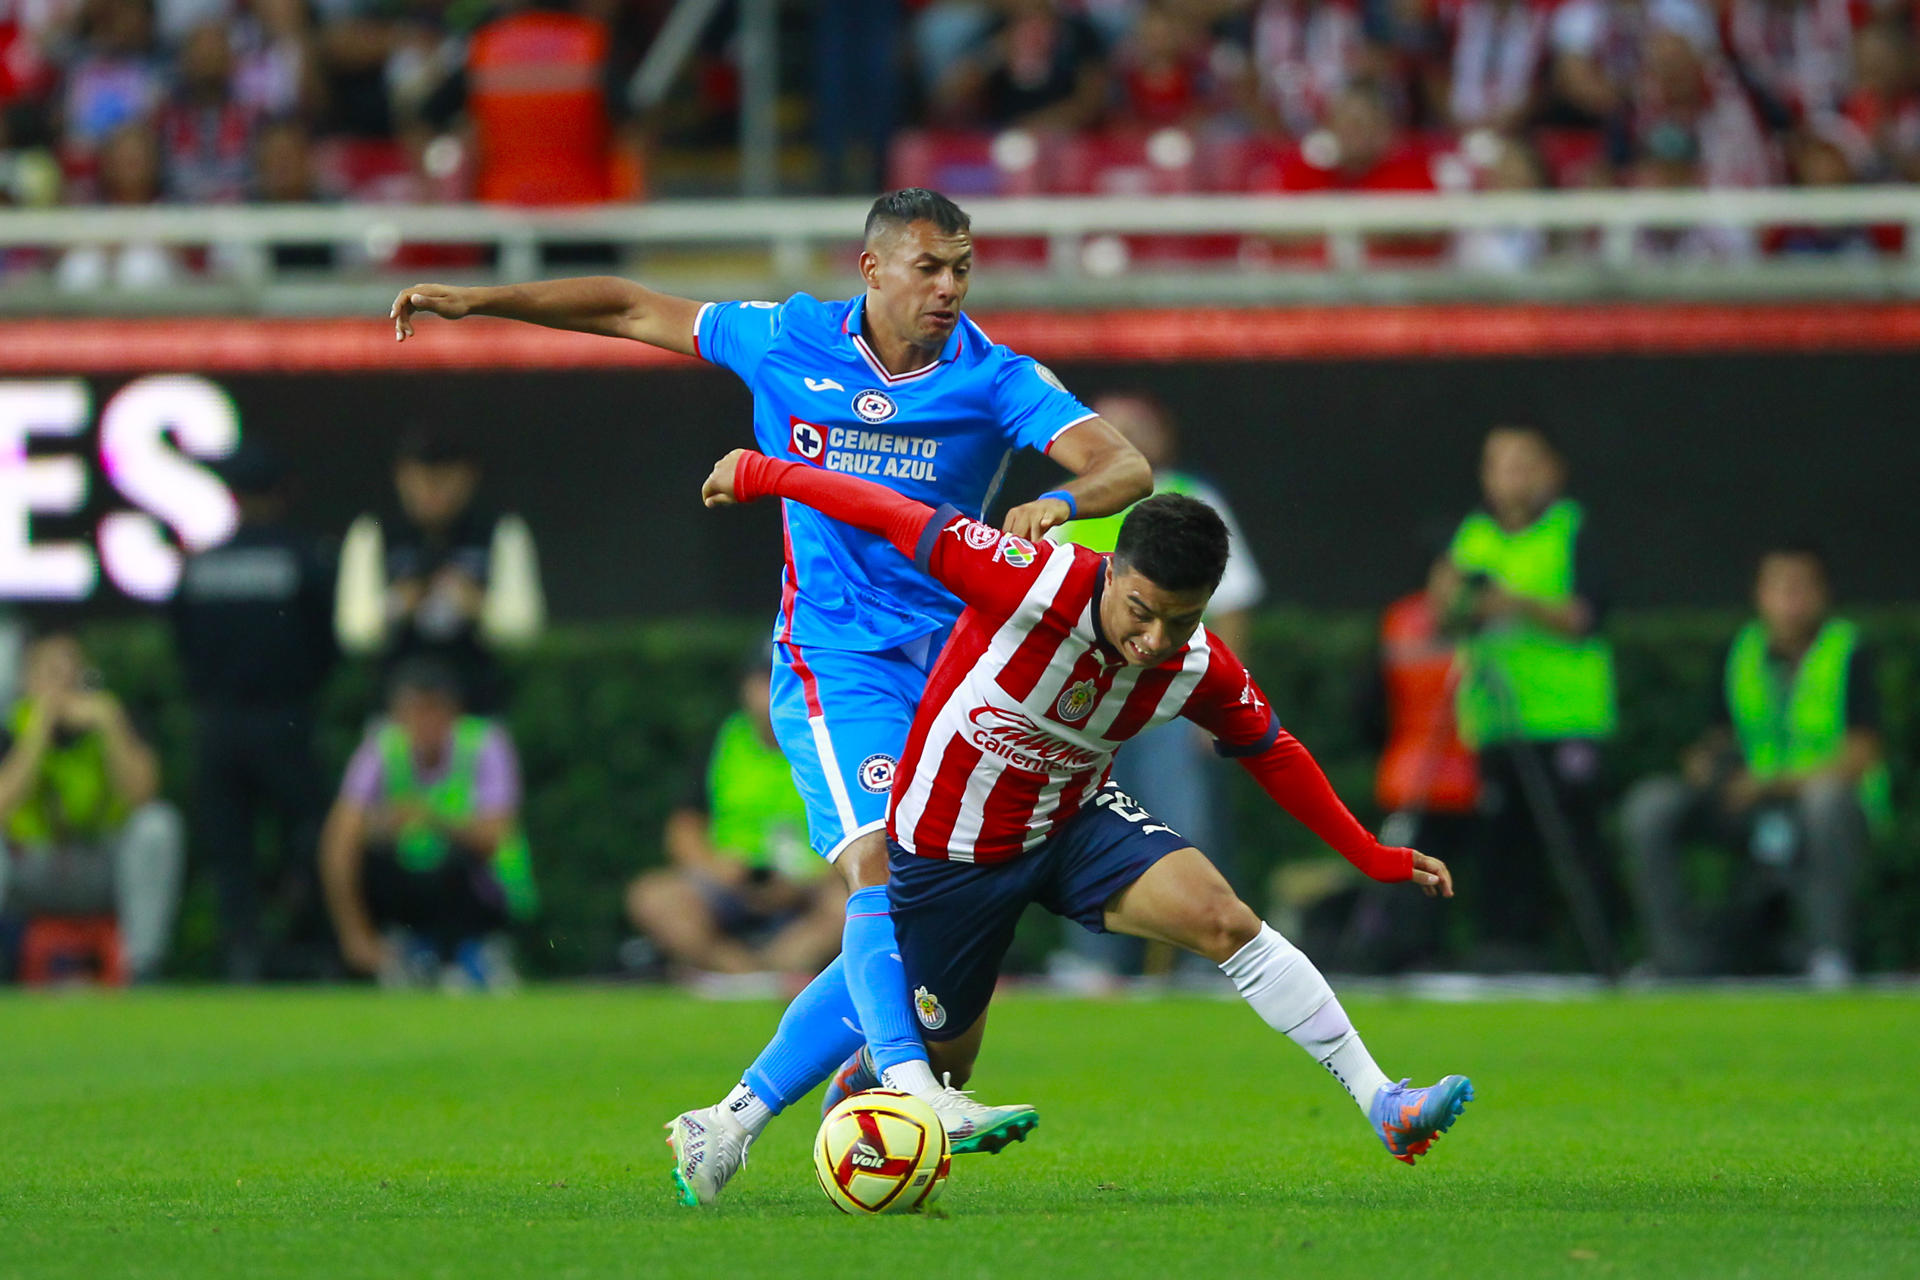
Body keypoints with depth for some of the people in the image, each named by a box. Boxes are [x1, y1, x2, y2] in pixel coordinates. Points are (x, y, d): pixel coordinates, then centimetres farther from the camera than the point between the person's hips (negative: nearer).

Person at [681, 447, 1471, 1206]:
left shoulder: (1200, 671, -17)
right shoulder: (1031, 582, -33)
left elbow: (1272, 754, 4)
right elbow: (895, 518, -23)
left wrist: (1370, 856, 8)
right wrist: (760, 475, -14)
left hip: (1073, 823, 3)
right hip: (947, 852, -3)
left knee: (1224, 921, -21)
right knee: (942, 1059, 11)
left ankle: (1380, 1103, -15)